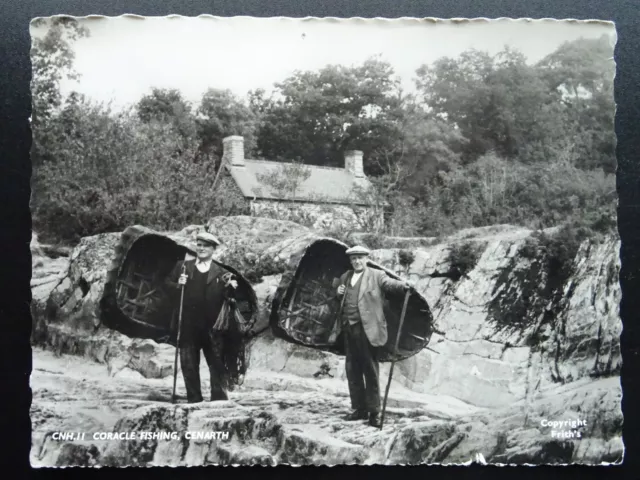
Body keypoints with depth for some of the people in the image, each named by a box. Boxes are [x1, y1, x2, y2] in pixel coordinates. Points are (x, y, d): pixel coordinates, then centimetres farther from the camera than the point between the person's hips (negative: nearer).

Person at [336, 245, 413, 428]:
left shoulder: (376, 275, 0)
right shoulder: (345, 277, 17)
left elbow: (389, 283, -17)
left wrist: (403, 285, -37)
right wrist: (338, 294, 3)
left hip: (366, 329, -6)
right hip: (348, 329, 6)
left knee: (370, 371, -2)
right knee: (352, 370, 11)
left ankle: (374, 412, 4)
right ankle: (359, 409, 22)